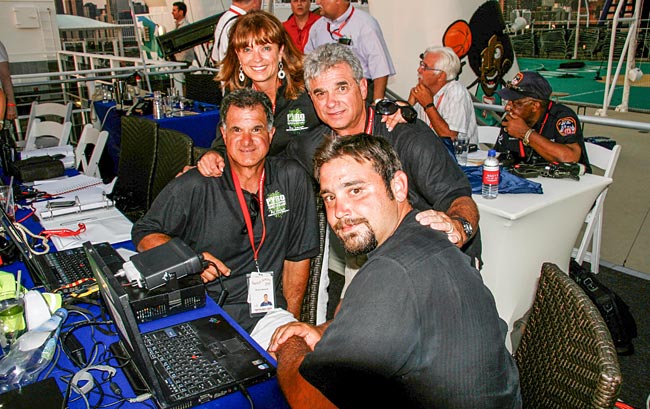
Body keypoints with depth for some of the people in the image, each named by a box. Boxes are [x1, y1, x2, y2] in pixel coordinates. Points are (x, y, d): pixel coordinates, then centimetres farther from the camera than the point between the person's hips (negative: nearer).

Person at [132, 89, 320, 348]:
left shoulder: (292, 180, 2)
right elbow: (144, 233, 5)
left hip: (266, 312, 1)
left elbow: (298, 255, 9)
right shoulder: (193, 187, -4)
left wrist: (291, 319, 8)